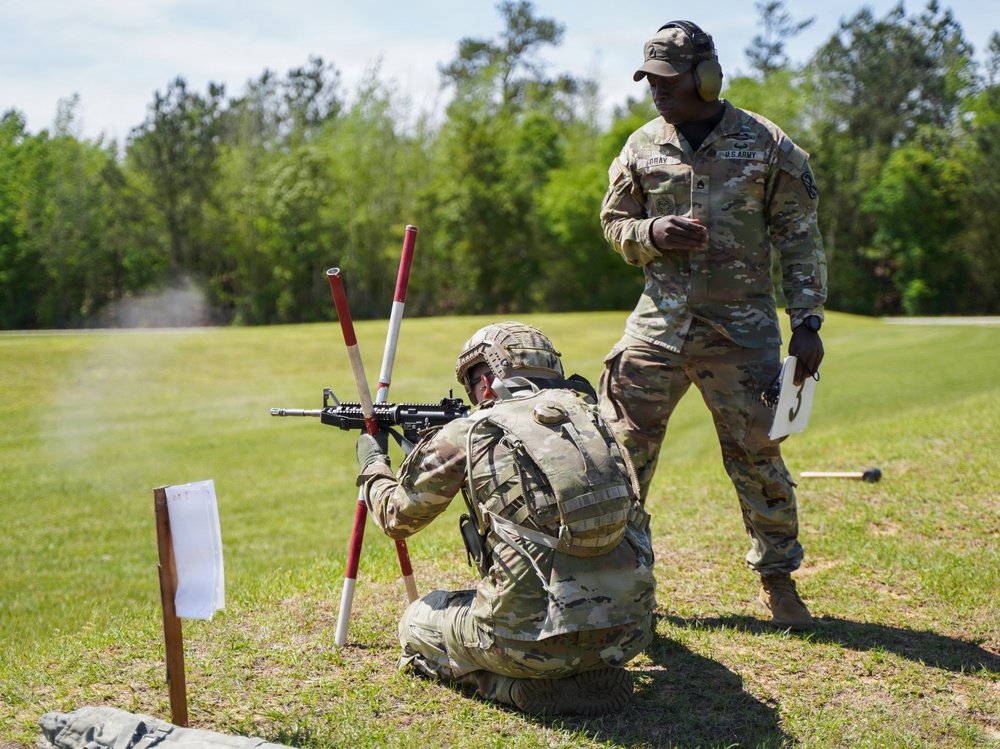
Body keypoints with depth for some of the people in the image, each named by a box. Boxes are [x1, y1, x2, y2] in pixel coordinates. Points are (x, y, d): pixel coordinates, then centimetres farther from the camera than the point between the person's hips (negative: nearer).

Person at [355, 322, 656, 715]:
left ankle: (526, 687, 1)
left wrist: (373, 464, 40)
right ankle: (590, 675, 12)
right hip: (631, 631, 6)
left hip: (543, 637, -5)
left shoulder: (464, 437, 1)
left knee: (417, 623, 22)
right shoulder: (586, 414, 12)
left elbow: (397, 517, 18)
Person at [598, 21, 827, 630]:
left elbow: (800, 240, 2)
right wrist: (654, 234, -8)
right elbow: (614, 222, 15)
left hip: (742, 328, -2)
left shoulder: (767, 145, -1)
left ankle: (778, 579, 18)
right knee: (622, 446, 0)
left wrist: (808, 323, -3)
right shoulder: (642, 147, 7)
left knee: (756, 455, 2)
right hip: (660, 321, 3)